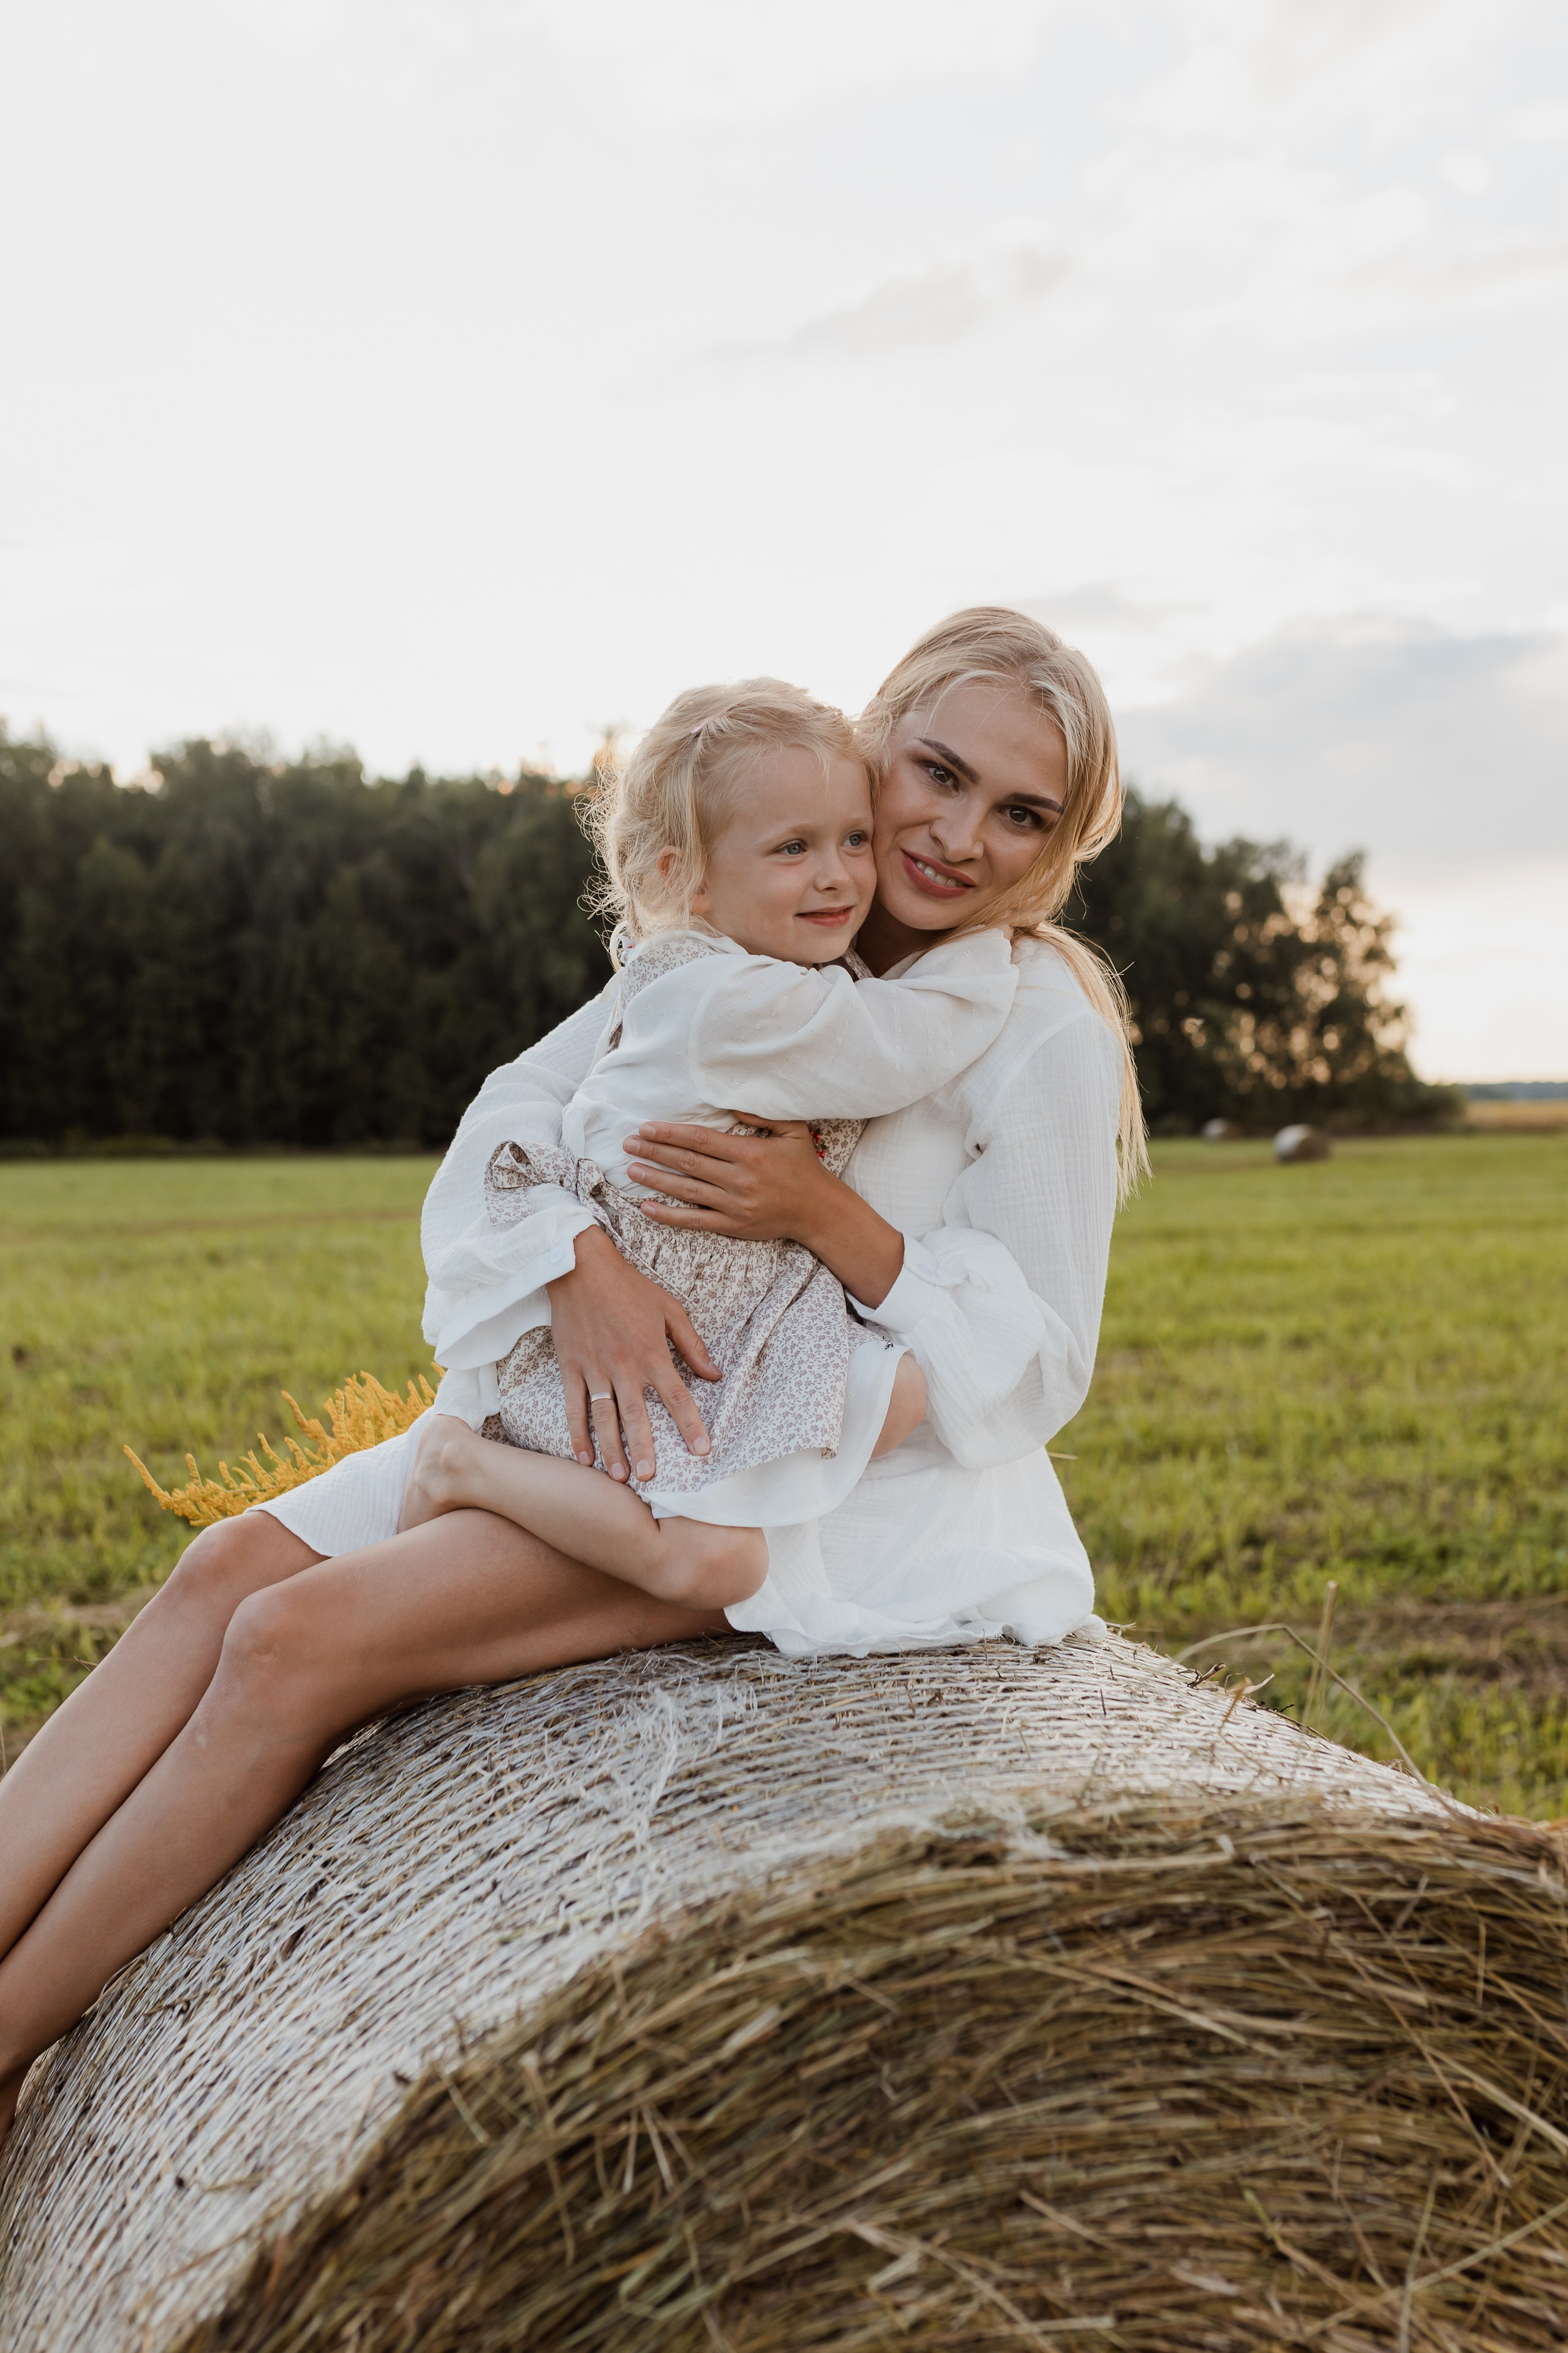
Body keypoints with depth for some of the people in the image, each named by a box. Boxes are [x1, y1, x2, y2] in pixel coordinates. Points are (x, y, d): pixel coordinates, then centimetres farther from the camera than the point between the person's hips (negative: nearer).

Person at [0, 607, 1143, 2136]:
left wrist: (824, 1214, -23)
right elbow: (508, 1126, 0)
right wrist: (581, 1265, -21)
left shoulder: (1039, 1018, -9)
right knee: (235, 1567, -12)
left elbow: (1040, 1372, -10)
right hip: (654, 1418, 7)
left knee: (306, 1638, -21)